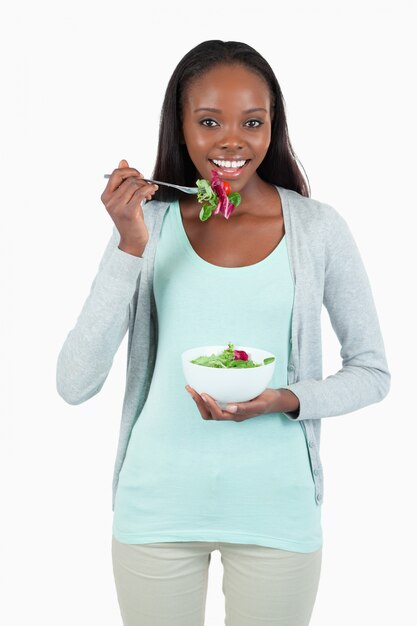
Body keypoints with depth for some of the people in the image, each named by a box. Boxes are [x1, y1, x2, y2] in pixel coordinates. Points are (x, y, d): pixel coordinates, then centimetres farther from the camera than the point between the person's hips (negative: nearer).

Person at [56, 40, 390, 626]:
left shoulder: (318, 228, -5)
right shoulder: (148, 221, -4)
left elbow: (373, 372, 3)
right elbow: (75, 384, -9)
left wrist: (286, 399, -16)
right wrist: (130, 247, -17)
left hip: (276, 508, 0)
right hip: (157, 506, 1)